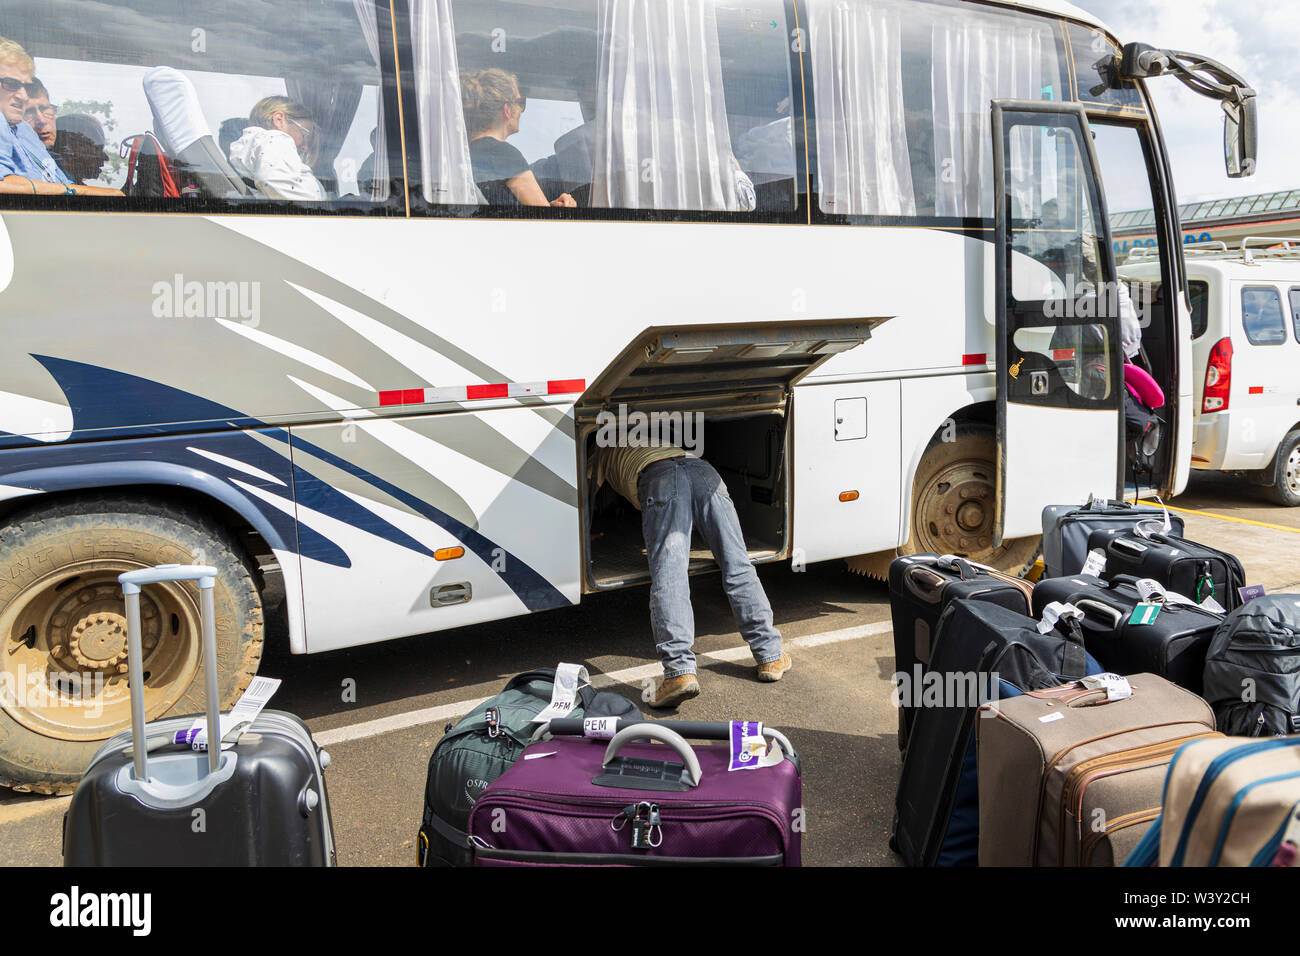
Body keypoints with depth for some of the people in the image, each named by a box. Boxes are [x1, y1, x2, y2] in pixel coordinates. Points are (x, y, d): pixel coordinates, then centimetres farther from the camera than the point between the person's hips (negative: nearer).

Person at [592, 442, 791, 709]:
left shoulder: (604, 449, 35)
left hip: (658, 477, -4)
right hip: (703, 470, 5)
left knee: (667, 579, -15)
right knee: (738, 569, 8)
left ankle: (680, 672, -29)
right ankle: (770, 657, 8)